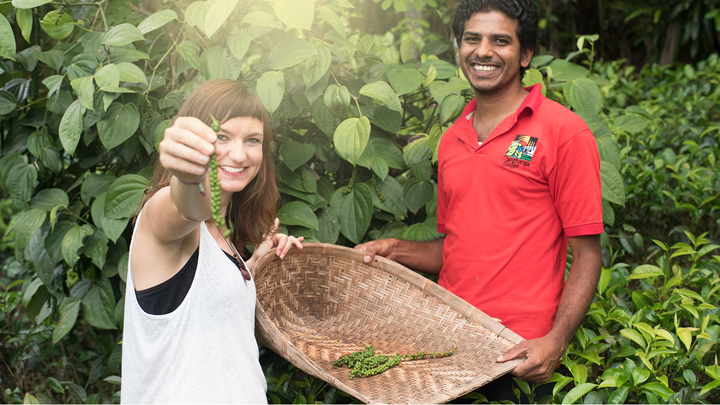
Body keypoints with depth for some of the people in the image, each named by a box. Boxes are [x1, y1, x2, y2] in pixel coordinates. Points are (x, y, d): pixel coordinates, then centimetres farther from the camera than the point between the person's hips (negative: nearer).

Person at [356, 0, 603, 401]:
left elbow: (587, 254, -9)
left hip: (519, 353, -5)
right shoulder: (451, 141, 12)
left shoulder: (565, 133, -7)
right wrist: (395, 250, 4)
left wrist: (555, 342, -20)